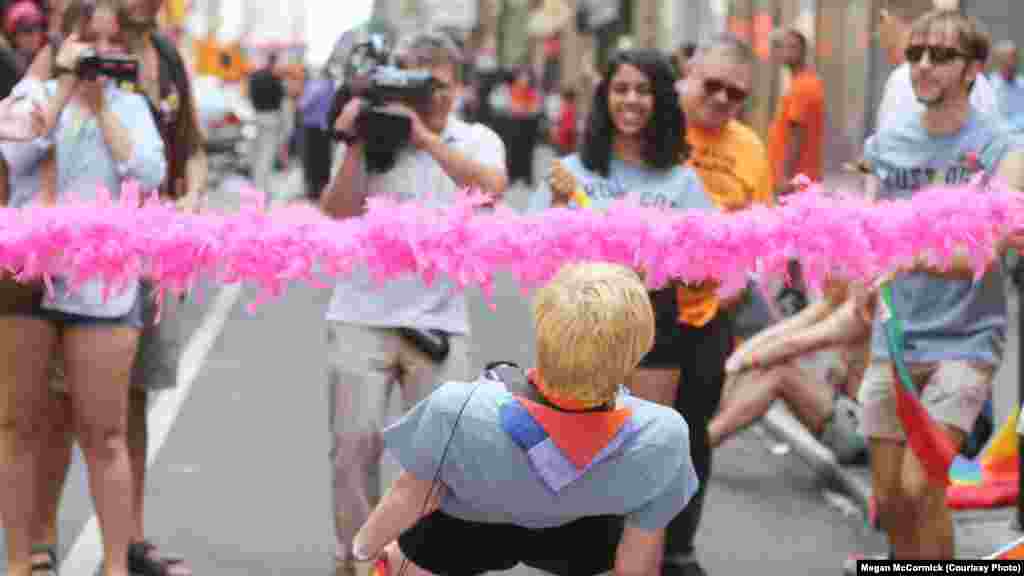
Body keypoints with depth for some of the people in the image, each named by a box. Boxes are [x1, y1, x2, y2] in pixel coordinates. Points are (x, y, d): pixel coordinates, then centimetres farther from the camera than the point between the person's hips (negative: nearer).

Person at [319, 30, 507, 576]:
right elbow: (336, 214, -4)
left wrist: (426, 136, -19)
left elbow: (491, 189, -17)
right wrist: (355, 145, -12)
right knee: (355, 442, -1)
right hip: (361, 317, 0)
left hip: (438, 321, 0)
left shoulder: (476, 140, 5)